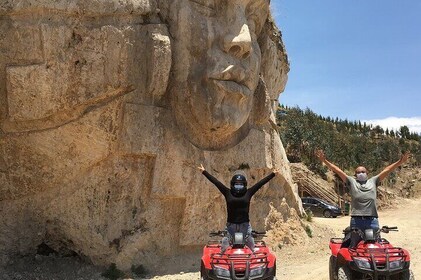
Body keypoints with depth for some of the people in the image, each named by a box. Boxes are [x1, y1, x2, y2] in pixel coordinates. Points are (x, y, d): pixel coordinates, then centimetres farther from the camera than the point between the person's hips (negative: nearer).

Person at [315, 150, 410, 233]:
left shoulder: (373, 181, 20)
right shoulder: (351, 182, 16)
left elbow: (387, 170, 13)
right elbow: (338, 170, 7)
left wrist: (400, 162, 4)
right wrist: (324, 160, -1)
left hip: (372, 220, 1)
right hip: (356, 220, -1)